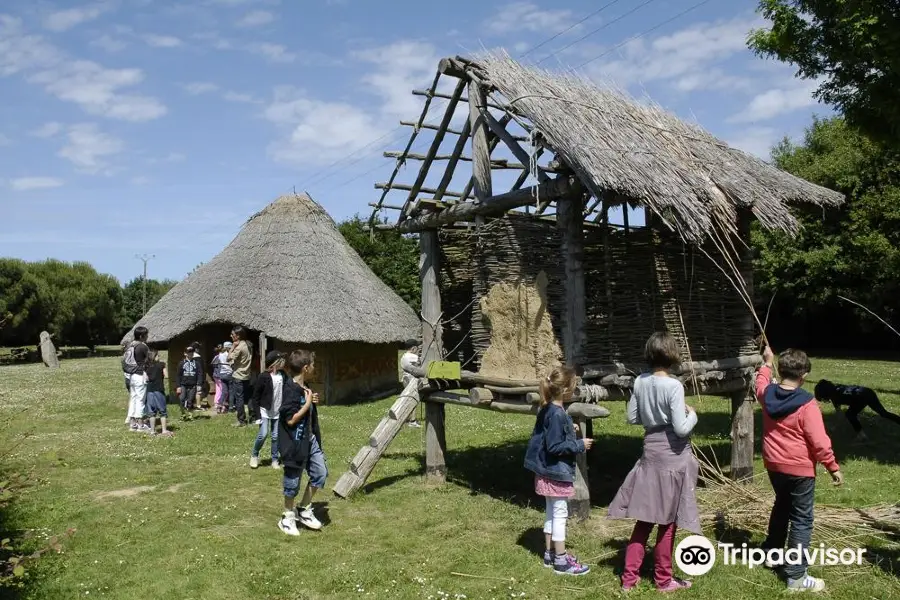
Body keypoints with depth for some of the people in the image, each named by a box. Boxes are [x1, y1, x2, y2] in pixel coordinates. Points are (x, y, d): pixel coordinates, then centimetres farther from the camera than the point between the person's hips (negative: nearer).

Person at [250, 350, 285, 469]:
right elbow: (256, 395, -9)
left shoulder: (283, 376, 2)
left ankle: (275, 460, 18)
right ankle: (254, 455, 14)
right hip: (265, 411, -4)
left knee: (276, 437, 7)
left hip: (278, 412, 5)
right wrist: (258, 410, -12)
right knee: (263, 434, -10)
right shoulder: (263, 377, -14)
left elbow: (286, 393, 10)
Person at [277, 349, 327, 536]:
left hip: (310, 439, 9)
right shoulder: (291, 390, -21)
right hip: (295, 442, -9)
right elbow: (291, 420, -24)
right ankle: (288, 518, 25)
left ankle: (305, 510, 26)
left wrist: (313, 402, 1)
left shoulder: (304, 388, 8)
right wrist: (308, 403, -18)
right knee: (293, 481, 6)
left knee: (320, 473, 10)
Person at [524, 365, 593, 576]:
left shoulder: (548, 410, 5)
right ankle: (561, 561, 11)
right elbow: (554, 446, -24)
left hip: (548, 471, 9)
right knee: (560, 514, 1)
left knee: (552, 513, 18)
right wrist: (579, 445, -16)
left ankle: (550, 553, 29)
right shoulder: (557, 414, -24)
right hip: (556, 471, -9)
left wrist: (569, 430, 11)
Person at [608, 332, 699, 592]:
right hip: (672, 456, -5)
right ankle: (663, 579, 24)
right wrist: (692, 414, -2)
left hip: (651, 452, 5)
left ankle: (629, 576, 20)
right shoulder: (674, 386, -19)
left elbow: (632, 418, 7)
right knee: (667, 520, 9)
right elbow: (681, 429, -20)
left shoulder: (640, 382, -1)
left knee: (644, 517, 14)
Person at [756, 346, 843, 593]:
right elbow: (819, 441, -18)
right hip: (800, 468, -6)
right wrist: (833, 467, -6)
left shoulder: (767, 394, -4)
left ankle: (772, 552, 41)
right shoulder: (807, 404, -21)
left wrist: (767, 363, 36)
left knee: (782, 506, 27)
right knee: (801, 520, 1)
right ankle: (796, 577, 2)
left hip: (773, 464, 6)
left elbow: (761, 383, 24)